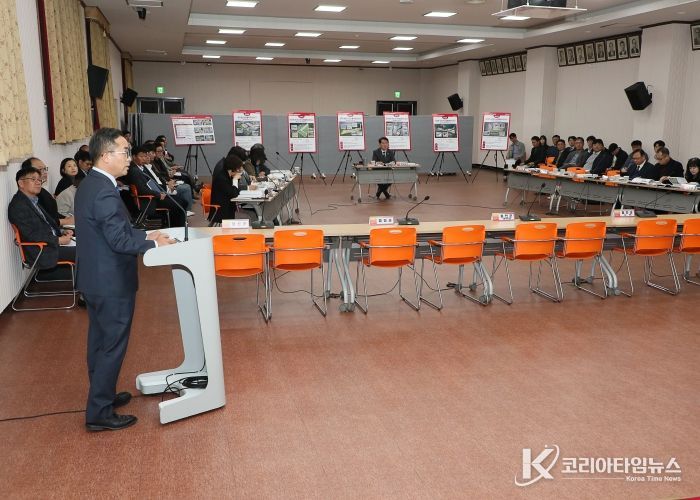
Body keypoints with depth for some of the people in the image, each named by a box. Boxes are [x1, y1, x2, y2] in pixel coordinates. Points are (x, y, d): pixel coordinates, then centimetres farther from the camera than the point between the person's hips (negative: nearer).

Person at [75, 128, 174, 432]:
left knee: (100, 342, 20)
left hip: (95, 280, 10)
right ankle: (99, 414, 11)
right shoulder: (105, 191, -24)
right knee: (112, 346, 1)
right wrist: (154, 243, -13)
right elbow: (119, 240, -25)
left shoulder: (90, 184, 8)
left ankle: (102, 395, 35)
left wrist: (145, 235, 8)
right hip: (111, 283, -10)